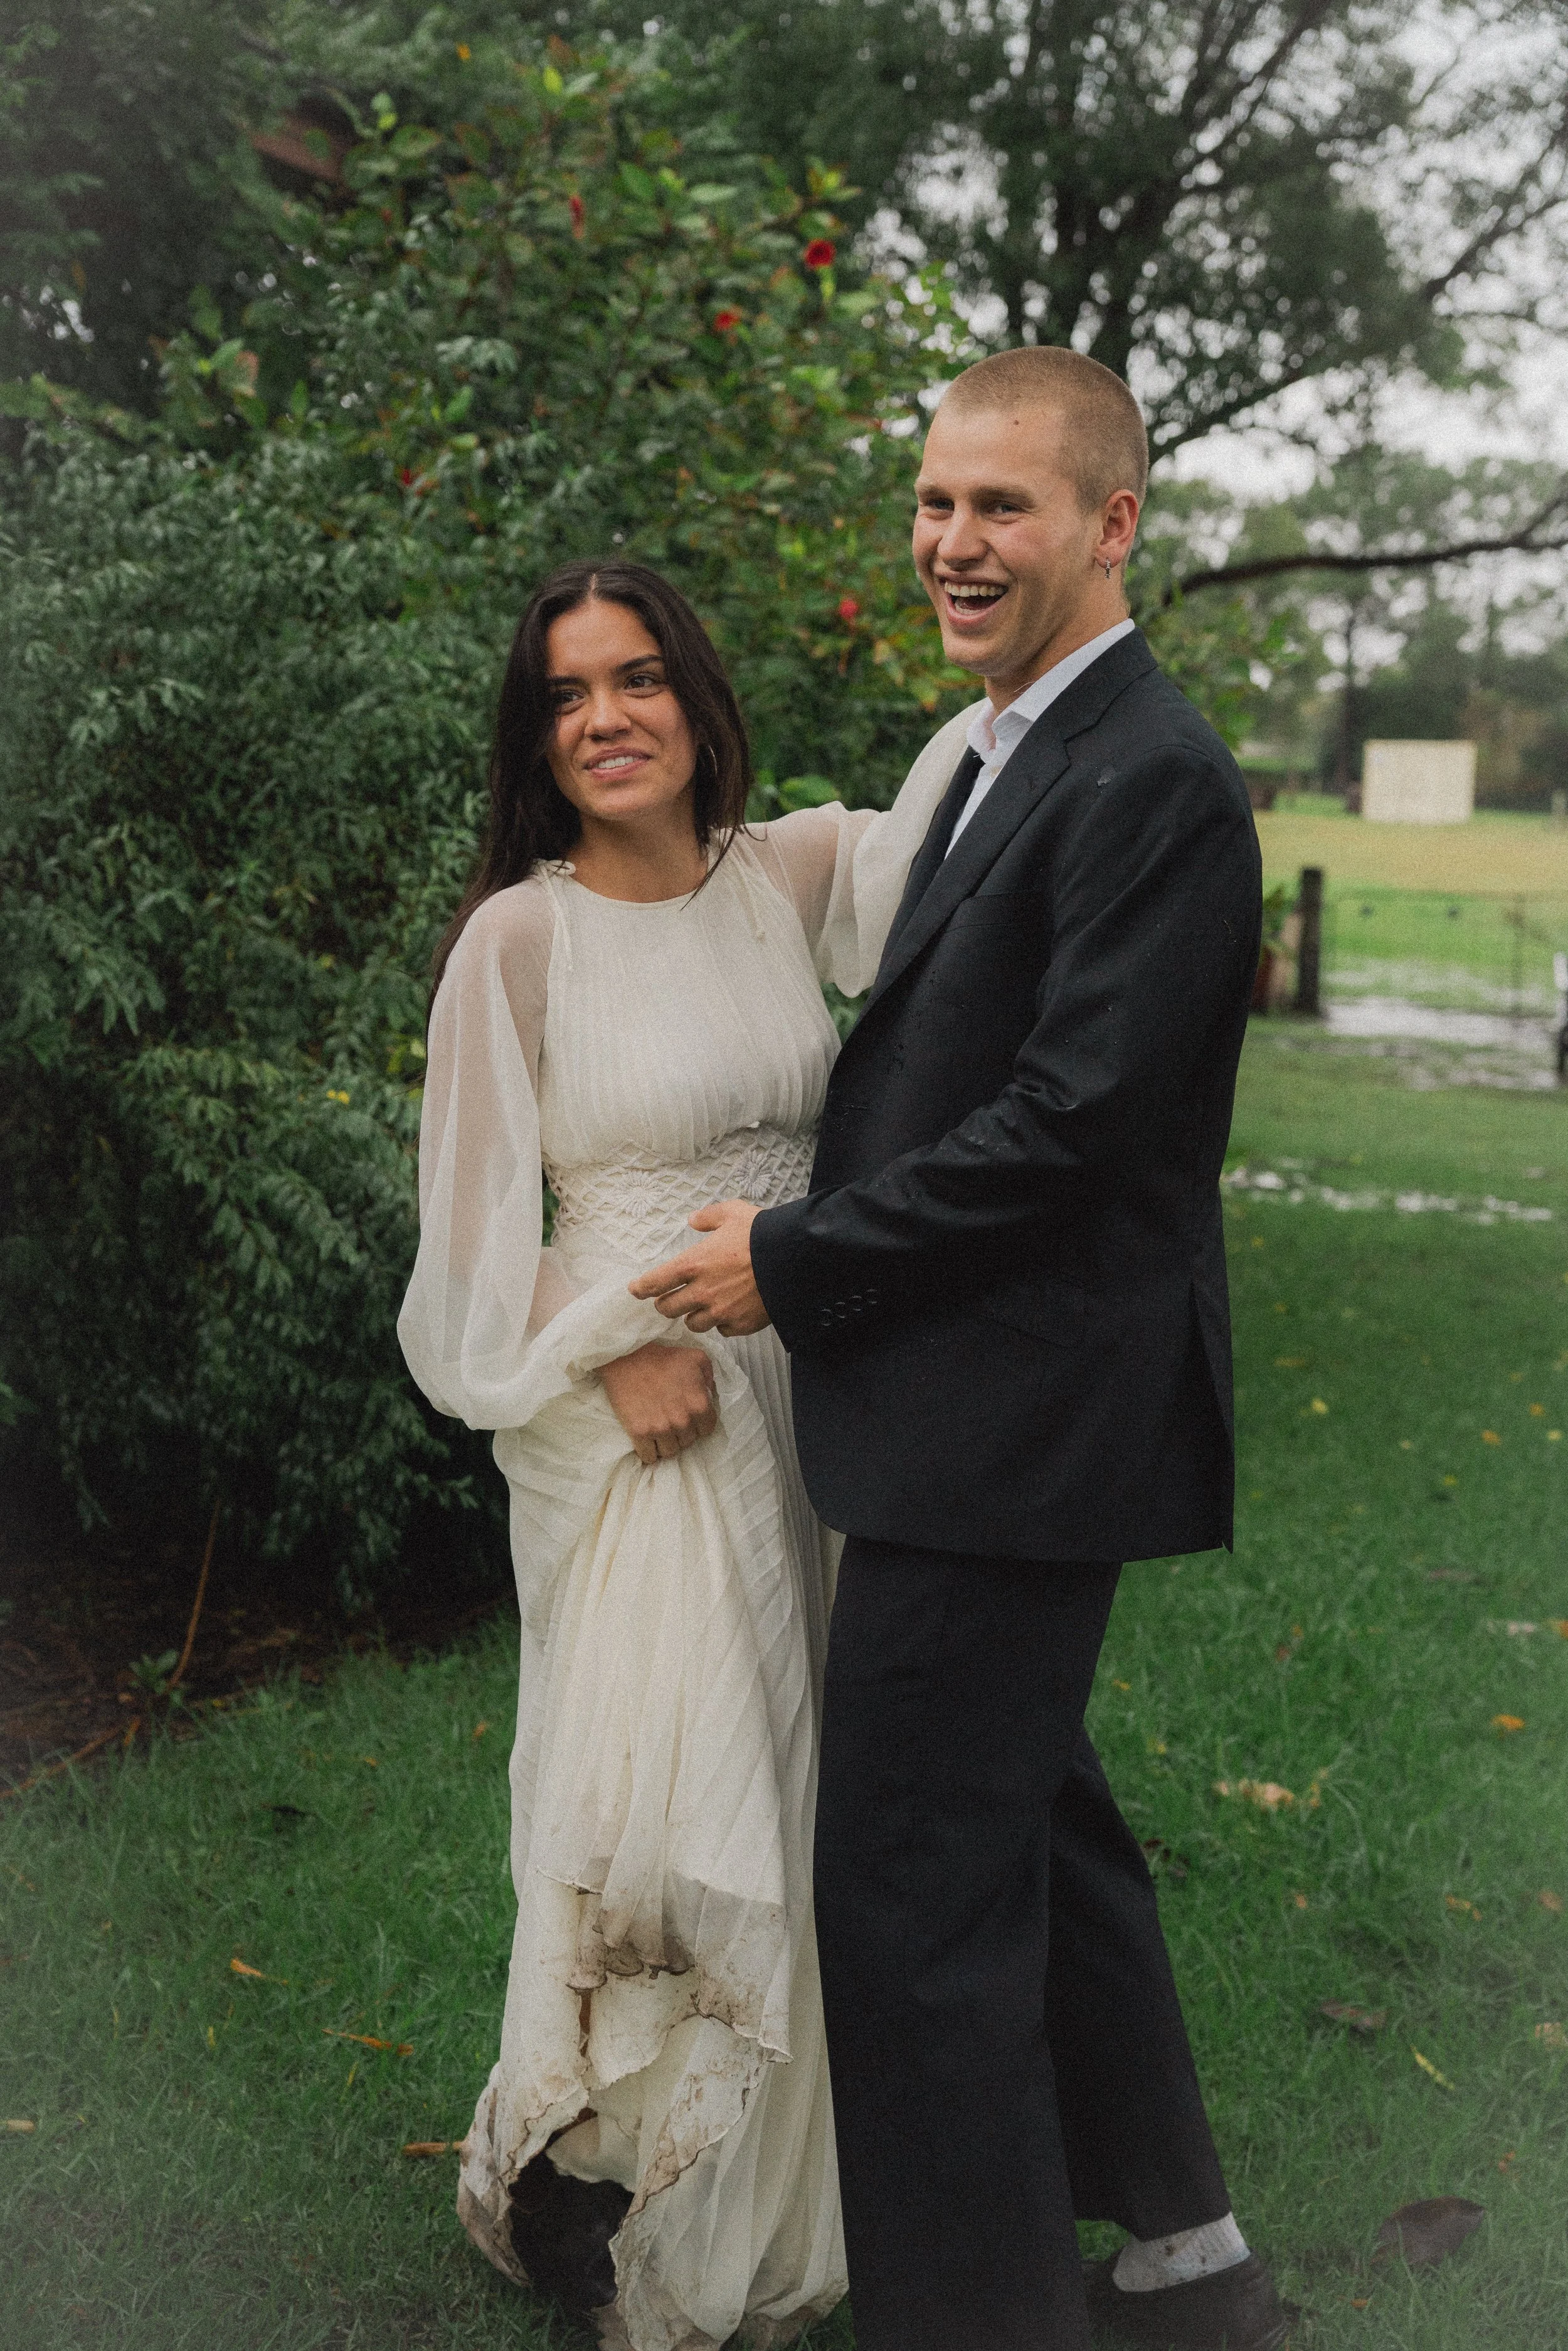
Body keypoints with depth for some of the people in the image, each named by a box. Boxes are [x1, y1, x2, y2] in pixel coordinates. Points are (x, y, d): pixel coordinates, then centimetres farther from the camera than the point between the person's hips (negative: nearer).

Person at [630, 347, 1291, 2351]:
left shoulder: (1152, 781, -17)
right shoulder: (1003, 753, 14)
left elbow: (1071, 1119, -22)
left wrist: (792, 1262, -15)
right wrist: (794, 1242, 7)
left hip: (1016, 1426, -11)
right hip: (983, 1414, 11)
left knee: (913, 1888, -3)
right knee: (1032, 1821, 21)